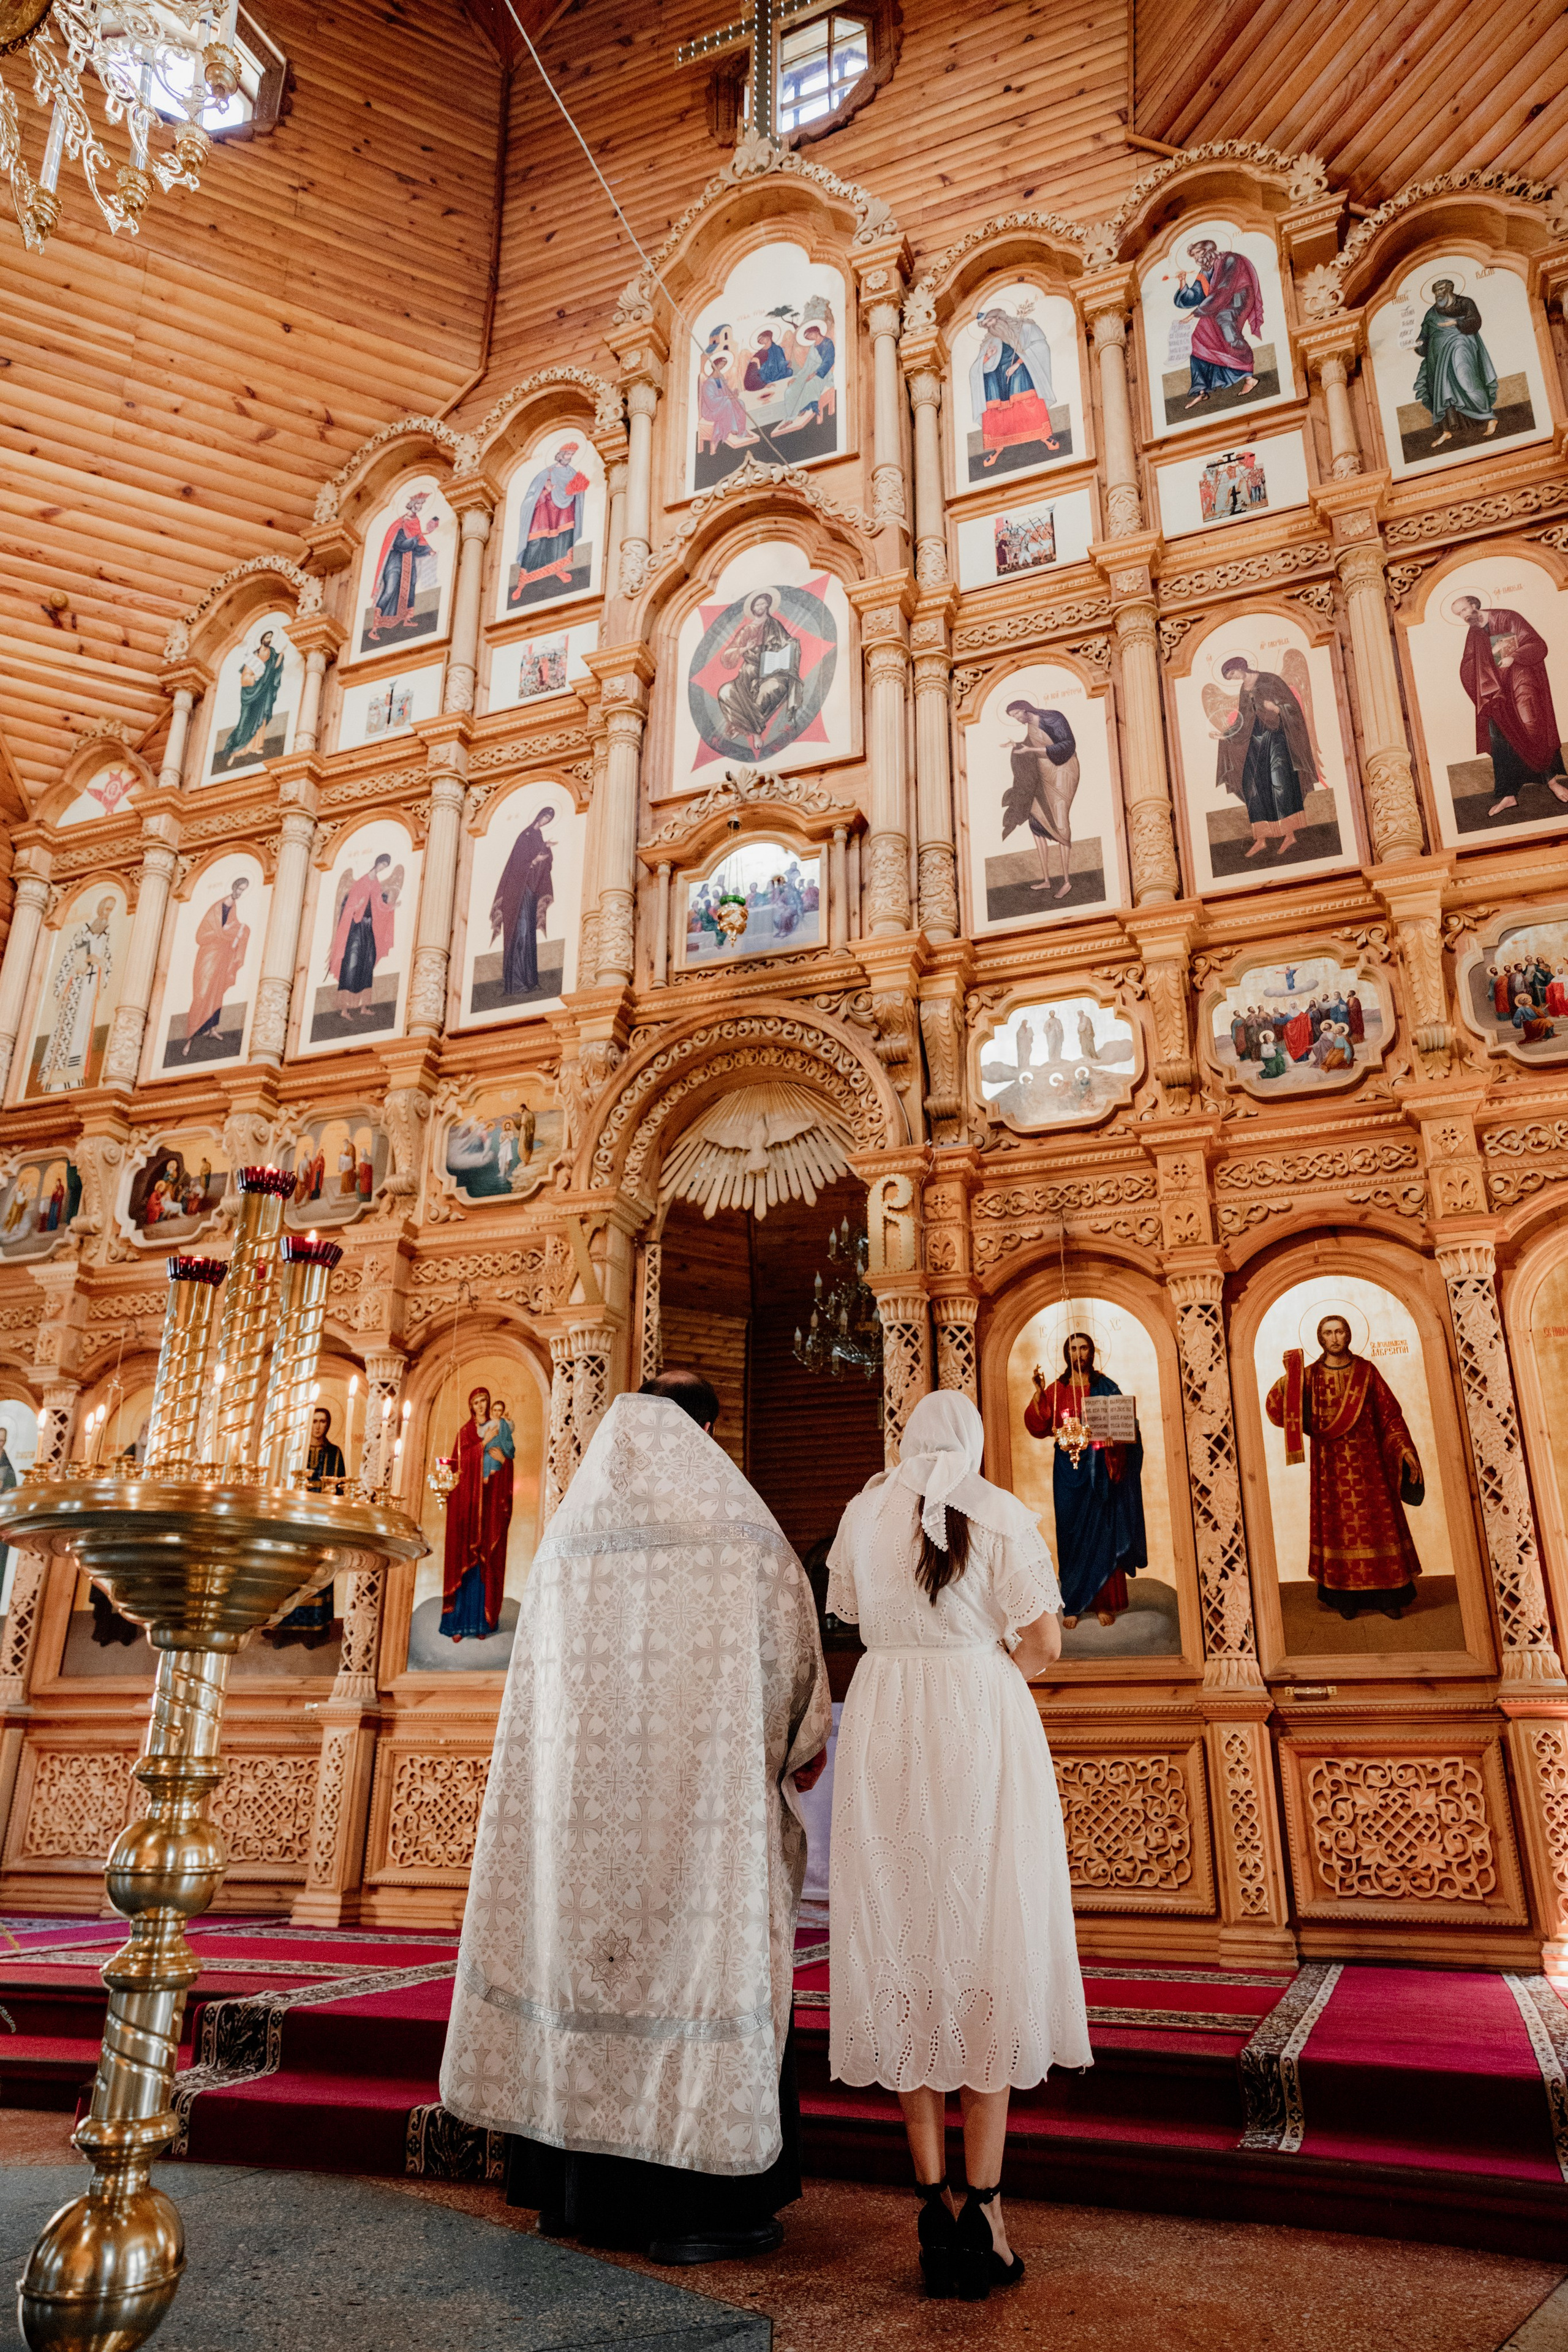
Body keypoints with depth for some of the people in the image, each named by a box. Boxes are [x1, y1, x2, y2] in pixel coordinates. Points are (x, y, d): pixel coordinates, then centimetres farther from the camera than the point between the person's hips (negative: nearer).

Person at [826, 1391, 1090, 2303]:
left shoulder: (864, 1513, 6)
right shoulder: (1002, 1513, -4)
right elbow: (1045, 1640, -7)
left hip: (885, 1731, 3)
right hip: (982, 1727, -2)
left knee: (903, 1950, 10)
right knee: (987, 1951, 6)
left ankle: (934, 2196, 12)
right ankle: (984, 2202, 5)